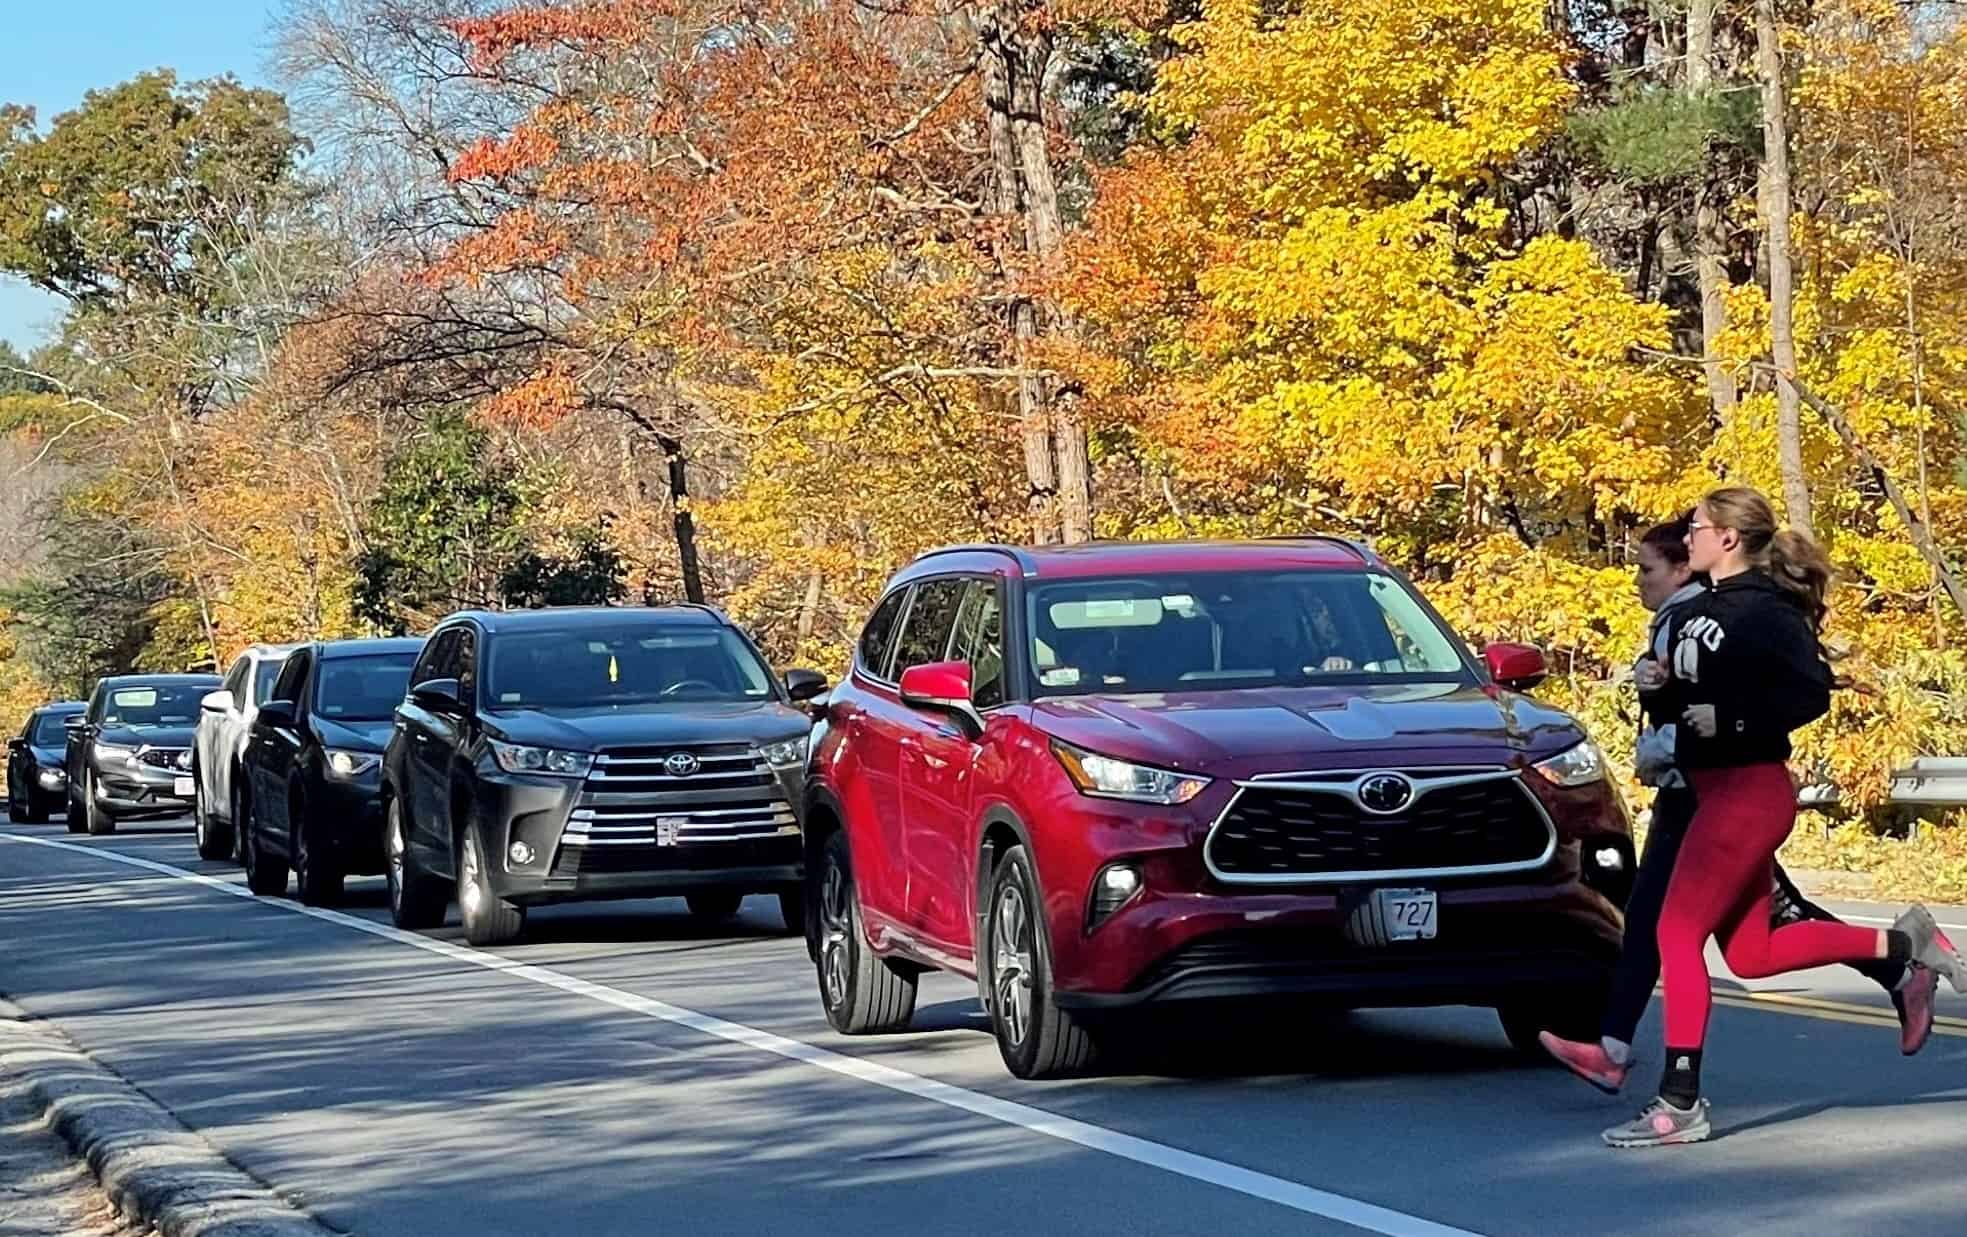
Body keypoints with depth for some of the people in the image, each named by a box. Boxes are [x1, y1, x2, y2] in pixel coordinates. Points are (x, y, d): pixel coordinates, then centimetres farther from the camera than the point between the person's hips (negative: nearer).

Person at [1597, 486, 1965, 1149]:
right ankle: (1903, 942, 23)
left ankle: (1680, 1104, -5)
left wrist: (1730, 719, -24)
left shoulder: (1764, 612, -14)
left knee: (1678, 936, -9)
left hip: (1748, 791, -10)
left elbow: (1811, 693, -21)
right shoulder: (1697, 612, 13)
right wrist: (1660, 691, -3)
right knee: (1751, 955, 13)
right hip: (1717, 791, 10)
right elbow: (1682, 700, 17)